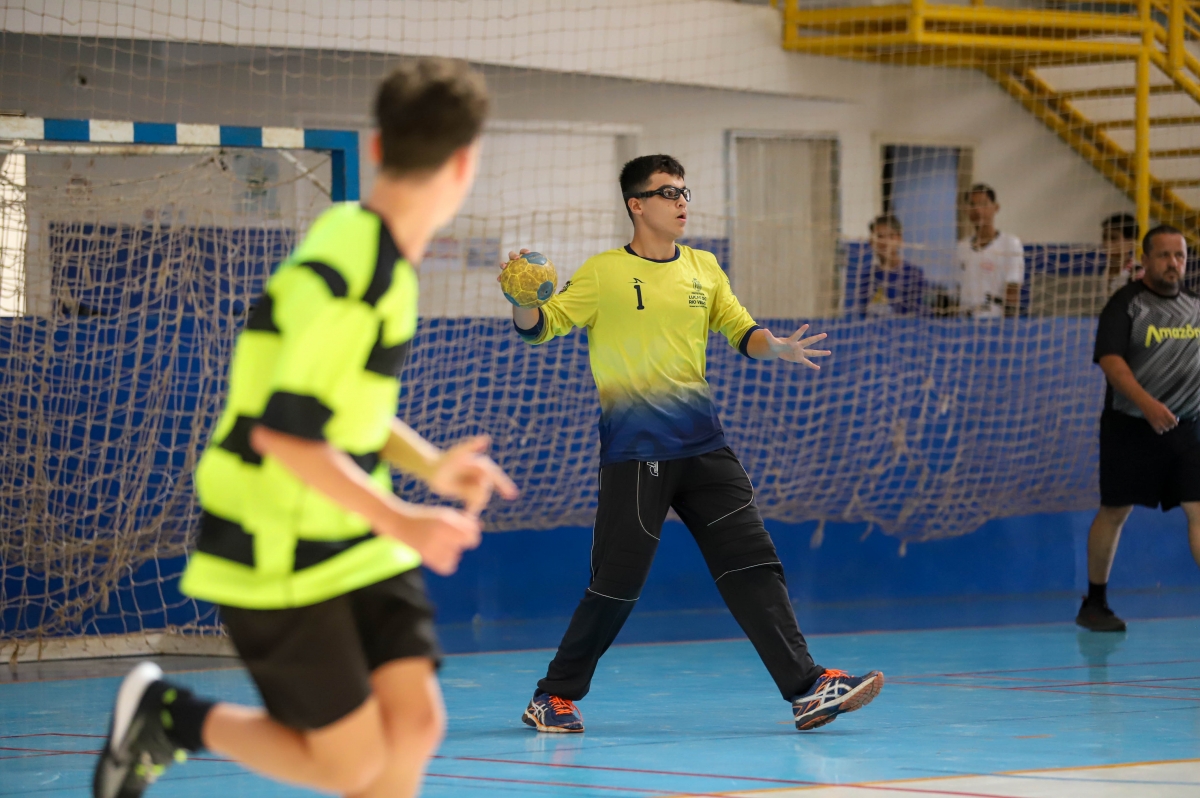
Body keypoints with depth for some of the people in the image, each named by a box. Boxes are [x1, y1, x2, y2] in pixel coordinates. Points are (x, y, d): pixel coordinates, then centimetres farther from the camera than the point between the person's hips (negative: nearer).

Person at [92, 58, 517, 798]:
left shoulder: (382, 256, 5)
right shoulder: (344, 278, -24)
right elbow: (282, 431, -26)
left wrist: (432, 466, 6)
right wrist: (401, 521, -24)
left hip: (356, 543, 8)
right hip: (275, 561, -8)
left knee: (415, 723, -2)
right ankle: (169, 715, 17)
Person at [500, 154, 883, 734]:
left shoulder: (704, 269, 12)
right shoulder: (604, 273, -3)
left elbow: (739, 329, 14)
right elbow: (540, 326, -5)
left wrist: (778, 347, -8)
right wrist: (522, 300, -28)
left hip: (703, 446, 5)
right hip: (633, 454, -5)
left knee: (753, 566, -2)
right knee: (616, 585, -4)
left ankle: (806, 689, -4)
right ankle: (554, 696, 13)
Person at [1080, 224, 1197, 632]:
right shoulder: (1126, 305, -7)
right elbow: (1110, 360, -18)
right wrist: (1148, 405, -29)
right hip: (1131, 426, -4)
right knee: (1114, 510, 4)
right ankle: (1094, 603, 15)